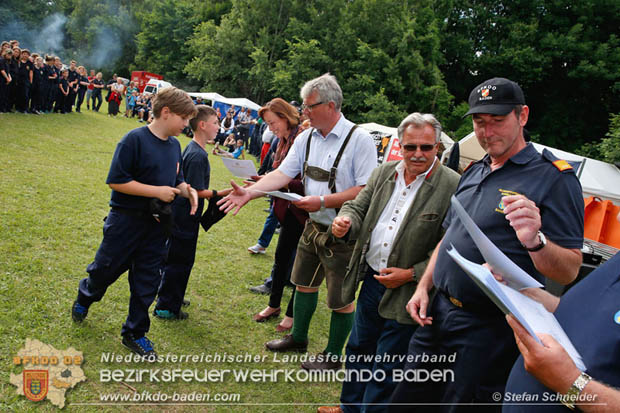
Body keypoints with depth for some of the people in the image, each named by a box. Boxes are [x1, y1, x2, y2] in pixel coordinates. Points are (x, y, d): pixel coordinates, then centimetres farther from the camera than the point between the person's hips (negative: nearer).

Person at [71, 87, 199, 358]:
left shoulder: (174, 145, 5)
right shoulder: (135, 139, -17)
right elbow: (116, 181, -20)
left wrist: (186, 190, -5)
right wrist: (156, 191, -21)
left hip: (157, 224, 6)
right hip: (126, 221, -5)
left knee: (147, 282, 11)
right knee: (106, 269, 14)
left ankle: (135, 333, 26)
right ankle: (85, 297, 47)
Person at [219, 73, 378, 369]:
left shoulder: (359, 140, -17)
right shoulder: (306, 138, 3)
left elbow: (367, 190, -21)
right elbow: (283, 173, -2)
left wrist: (323, 201, -24)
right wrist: (250, 192, -16)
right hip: (313, 226, 7)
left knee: (340, 298, 6)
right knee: (304, 282, 21)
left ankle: (333, 356, 28)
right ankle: (298, 338, 44)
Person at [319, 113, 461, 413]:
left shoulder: (453, 186, -16)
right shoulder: (384, 173, 3)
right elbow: (358, 206, 9)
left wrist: (411, 274, -20)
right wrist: (345, 221, -15)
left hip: (405, 295, -6)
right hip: (371, 281, 7)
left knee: (385, 371, 9)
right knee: (358, 350, 24)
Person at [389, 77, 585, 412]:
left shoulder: (553, 177, -12)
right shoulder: (472, 173, 11)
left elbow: (569, 271, -16)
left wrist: (535, 240, -36)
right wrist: (423, 287, 9)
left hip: (488, 330, -7)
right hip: (436, 313, 7)